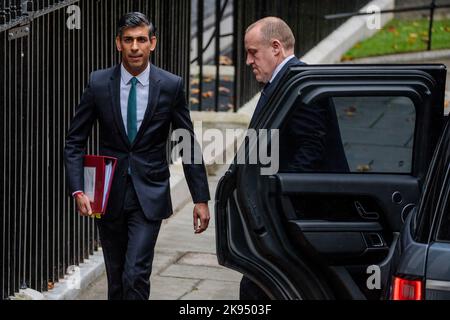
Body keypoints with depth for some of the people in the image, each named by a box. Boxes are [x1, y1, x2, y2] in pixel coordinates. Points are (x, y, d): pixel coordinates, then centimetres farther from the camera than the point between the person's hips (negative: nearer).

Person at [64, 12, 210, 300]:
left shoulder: (171, 86, -5)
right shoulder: (99, 83, -3)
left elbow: (188, 144, 1)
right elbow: (75, 141, 1)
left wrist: (201, 199, 0)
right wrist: (78, 191, -11)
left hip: (149, 195, -2)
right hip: (109, 194, 2)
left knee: (136, 275, -14)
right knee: (116, 277, 12)